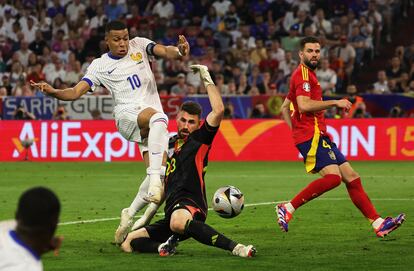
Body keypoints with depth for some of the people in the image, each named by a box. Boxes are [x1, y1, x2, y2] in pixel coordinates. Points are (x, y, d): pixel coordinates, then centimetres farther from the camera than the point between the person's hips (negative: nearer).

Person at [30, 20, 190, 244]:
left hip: (154, 122, 4)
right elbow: (76, 92, 0)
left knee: (159, 180, -7)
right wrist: (53, 92, -19)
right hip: (127, 114, -4)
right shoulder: (100, 66, 7)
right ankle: (155, 180, -47)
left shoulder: (139, 45, 13)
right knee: (157, 117, -40)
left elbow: (165, 52, -3)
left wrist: (179, 51, -26)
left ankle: (130, 214, 14)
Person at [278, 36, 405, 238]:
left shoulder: (307, 75, 24)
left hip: (319, 135, 10)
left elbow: (284, 108, 29)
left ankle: (378, 224, 2)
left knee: (351, 176, 4)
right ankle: (287, 208, -19)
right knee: (333, 177, -25)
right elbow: (303, 106, -23)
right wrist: (335, 102, -17)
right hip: (312, 135, -10)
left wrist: (296, 130, 19)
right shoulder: (303, 74, -8)